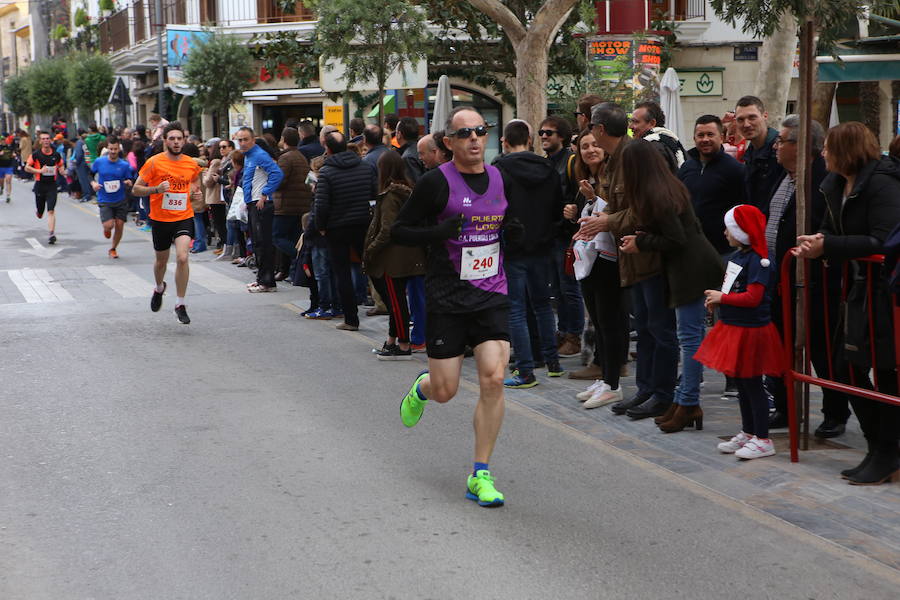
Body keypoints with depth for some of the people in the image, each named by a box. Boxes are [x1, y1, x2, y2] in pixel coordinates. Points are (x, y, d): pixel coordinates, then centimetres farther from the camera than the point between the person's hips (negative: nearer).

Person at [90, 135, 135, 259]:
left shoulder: (124, 165, -7)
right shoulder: (99, 162, -6)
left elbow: (130, 181, 1)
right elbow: (90, 173, 11)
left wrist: (129, 183, -22)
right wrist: (93, 183, -8)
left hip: (121, 200, 1)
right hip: (104, 201, -1)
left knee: (119, 225, 1)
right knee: (109, 225, -16)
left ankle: (113, 249, 26)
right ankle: (106, 228, 25)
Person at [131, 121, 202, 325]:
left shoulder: (191, 164, 2)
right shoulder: (154, 162, -8)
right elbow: (136, 189, -6)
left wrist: (195, 190, 3)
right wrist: (156, 189, -22)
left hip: (184, 218, 0)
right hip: (160, 219, 0)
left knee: (182, 258, -19)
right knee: (161, 260, 17)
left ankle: (180, 305, -8)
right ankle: (159, 288, 50)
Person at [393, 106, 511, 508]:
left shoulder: (501, 178, 8)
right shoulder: (436, 182, -8)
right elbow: (399, 230, -5)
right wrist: (438, 233, -22)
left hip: (492, 296, 3)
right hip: (447, 297, -3)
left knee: (493, 380, -11)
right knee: (445, 391, 2)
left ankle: (480, 476, 1)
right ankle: (422, 388, 43)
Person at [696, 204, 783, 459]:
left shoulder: (758, 260, -19)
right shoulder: (736, 255, 10)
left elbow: (753, 297, -25)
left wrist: (722, 297, -16)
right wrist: (717, 300, 3)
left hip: (750, 330, -10)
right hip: (733, 327, 10)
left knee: (752, 384, -2)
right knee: (741, 383, 18)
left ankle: (762, 440, 7)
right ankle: (747, 433, 30)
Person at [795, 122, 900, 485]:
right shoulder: (837, 185, 9)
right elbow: (832, 230, 16)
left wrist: (827, 246, -24)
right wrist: (814, 243, -6)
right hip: (861, 288, 9)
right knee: (848, 368, 10)